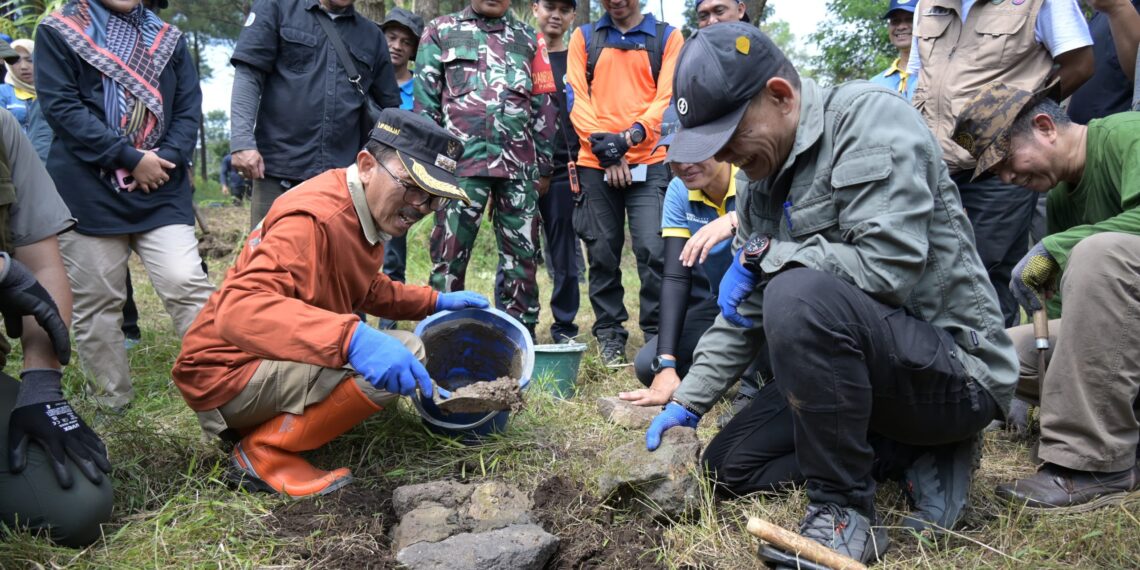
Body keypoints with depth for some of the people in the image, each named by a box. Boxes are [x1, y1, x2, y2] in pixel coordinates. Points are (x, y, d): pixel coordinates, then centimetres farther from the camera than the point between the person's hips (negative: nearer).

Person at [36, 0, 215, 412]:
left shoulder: (168, 38, 15)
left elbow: (189, 108, 8)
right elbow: (61, 106, -7)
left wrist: (166, 159, -10)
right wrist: (131, 158, -14)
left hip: (162, 193, 2)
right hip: (88, 192, -1)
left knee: (188, 287, -10)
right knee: (96, 302, 5)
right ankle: (112, 404, 19)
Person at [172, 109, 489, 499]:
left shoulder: (369, 213, 6)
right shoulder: (313, 218, -25)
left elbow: (368, 291, 25)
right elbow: (238, 309, -39)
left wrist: (437, 302, 14)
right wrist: (352, 337, -52)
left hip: (281, 364, 10)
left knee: (412, 349, 12)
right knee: (389, 368, -25)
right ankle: (267, 453, -9)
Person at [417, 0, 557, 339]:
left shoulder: (528, 39, 18)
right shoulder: (441, 31, 12)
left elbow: (544, 107, 16)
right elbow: (425, 100, 6)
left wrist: (543, 166, 11)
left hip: (519, 165, 3)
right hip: (461, 161, -2)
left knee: (522, 256, 4)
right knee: (449, 254, -2)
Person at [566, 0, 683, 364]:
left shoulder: (667, 37, 9)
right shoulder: (584, 38, 14)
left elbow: (667, 98, -1)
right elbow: (577, 98, 5)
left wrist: (630, 136, -16)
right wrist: (603, 144, -9)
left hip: (649, 163, -2)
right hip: (595, 165, 2)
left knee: (653, 250, -11)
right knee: (602, 253, 4)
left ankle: (657, 334, 3)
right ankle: (609, 335, 16)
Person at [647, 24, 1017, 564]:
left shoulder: (870, 118, -17)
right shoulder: (760, 188, 7)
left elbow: (887, 265, -30)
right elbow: (743, 314, 12)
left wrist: (762, 254, -18)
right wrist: (687, 402, 6)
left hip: (955, 365, -9)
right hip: (853, 368, 9)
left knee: (800, 294, -35)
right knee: (729, 464, 8)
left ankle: (844, 512, -18)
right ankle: (919, 454, 5)